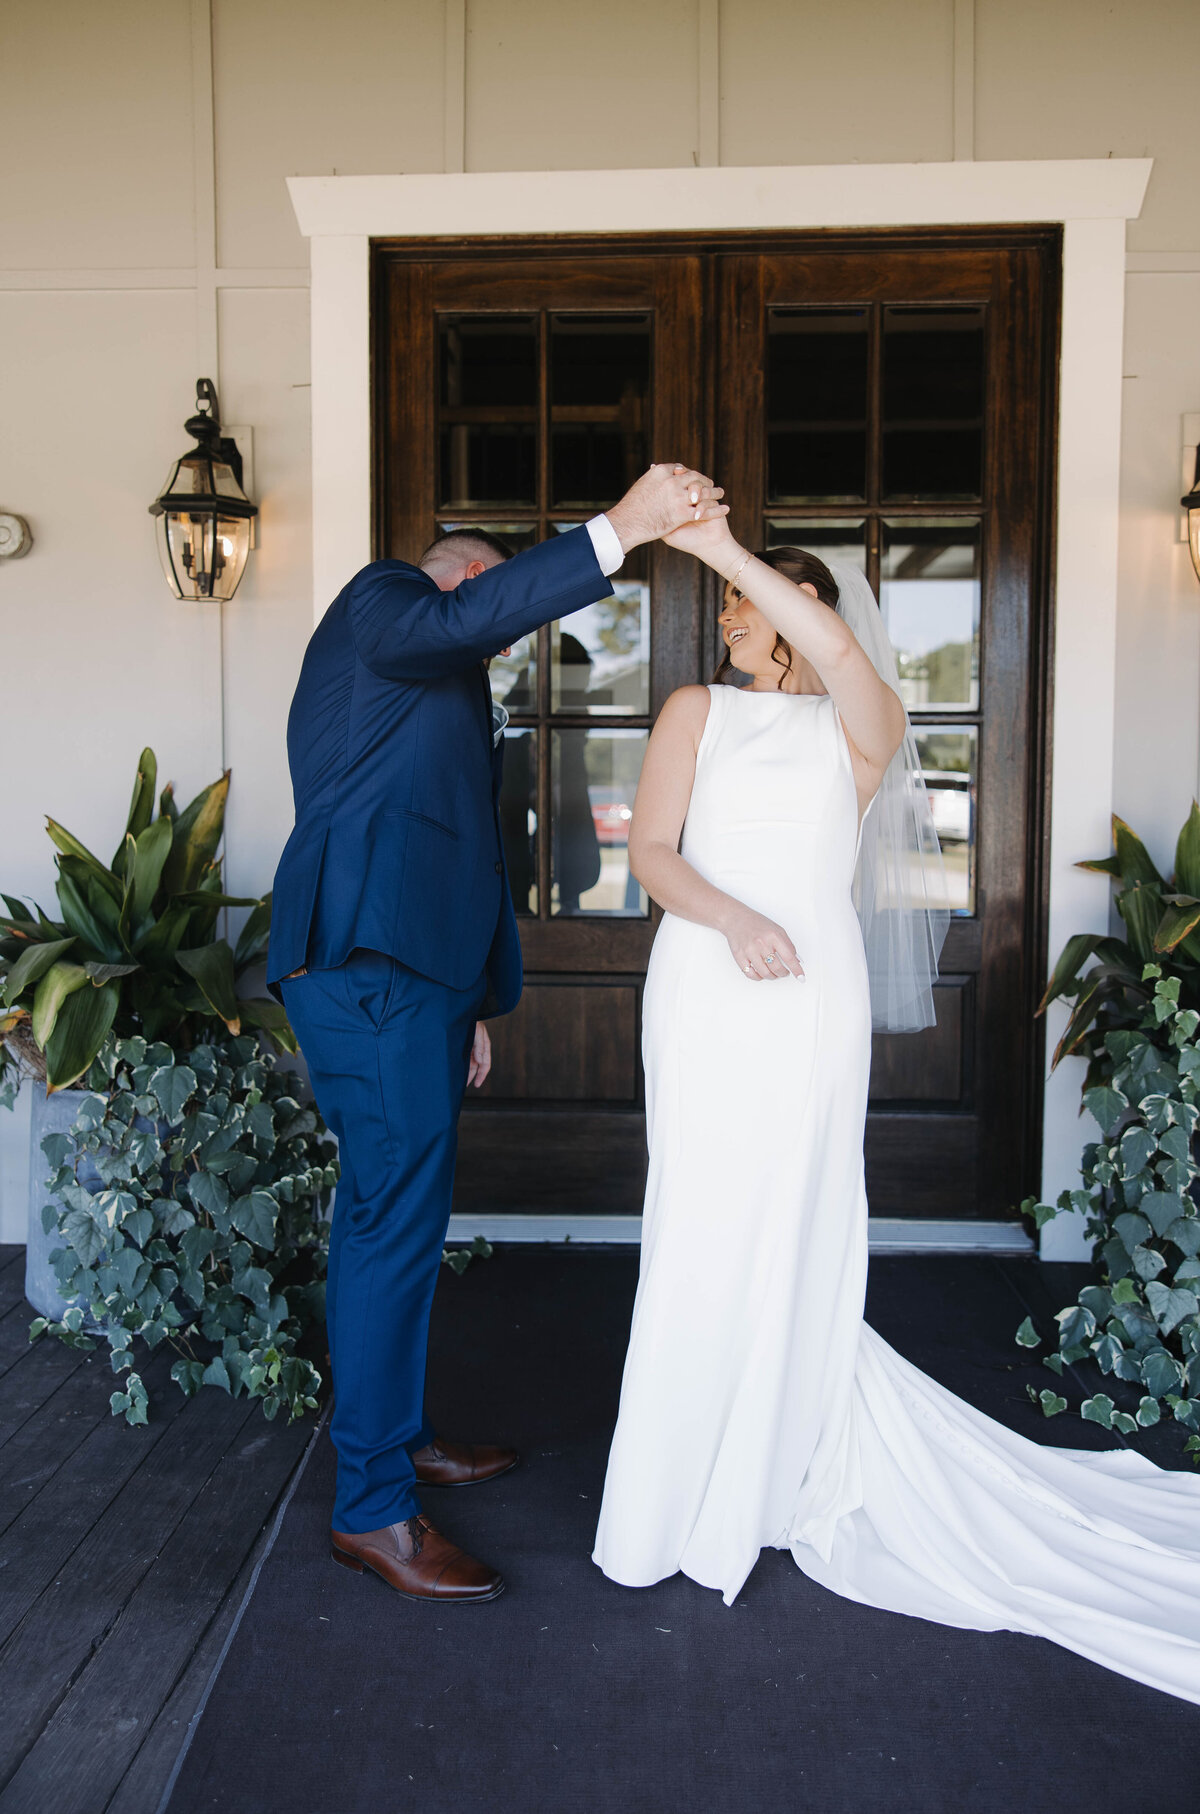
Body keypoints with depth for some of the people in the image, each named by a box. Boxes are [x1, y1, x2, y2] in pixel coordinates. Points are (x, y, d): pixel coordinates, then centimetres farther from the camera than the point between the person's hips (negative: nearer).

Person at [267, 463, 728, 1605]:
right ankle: (373, 1508, -1)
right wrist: (622, 528, -26)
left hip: (409, 974, 11)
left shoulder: (441, 688, 30)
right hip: (370, 967, -11)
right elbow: (465, 616, -23)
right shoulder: (382, 600, 3)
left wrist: (474, 1002, 26)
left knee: (390, 1217, 17)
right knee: (394, 1223, -9)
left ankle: (395, 1432, 30)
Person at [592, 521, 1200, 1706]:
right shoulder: (697, 711, 14)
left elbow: (835, 650, -16)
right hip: (703, 994, 1)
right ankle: (685, 1491, 18)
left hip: (810, 1001, -1)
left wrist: (715, 544, -17)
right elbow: (649, 850, 2)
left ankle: (778, 1482, 19)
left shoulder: (860, 728, 9)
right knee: (701, 1241, 1)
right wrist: (732, 918, -16)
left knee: (791, 1240, 3)